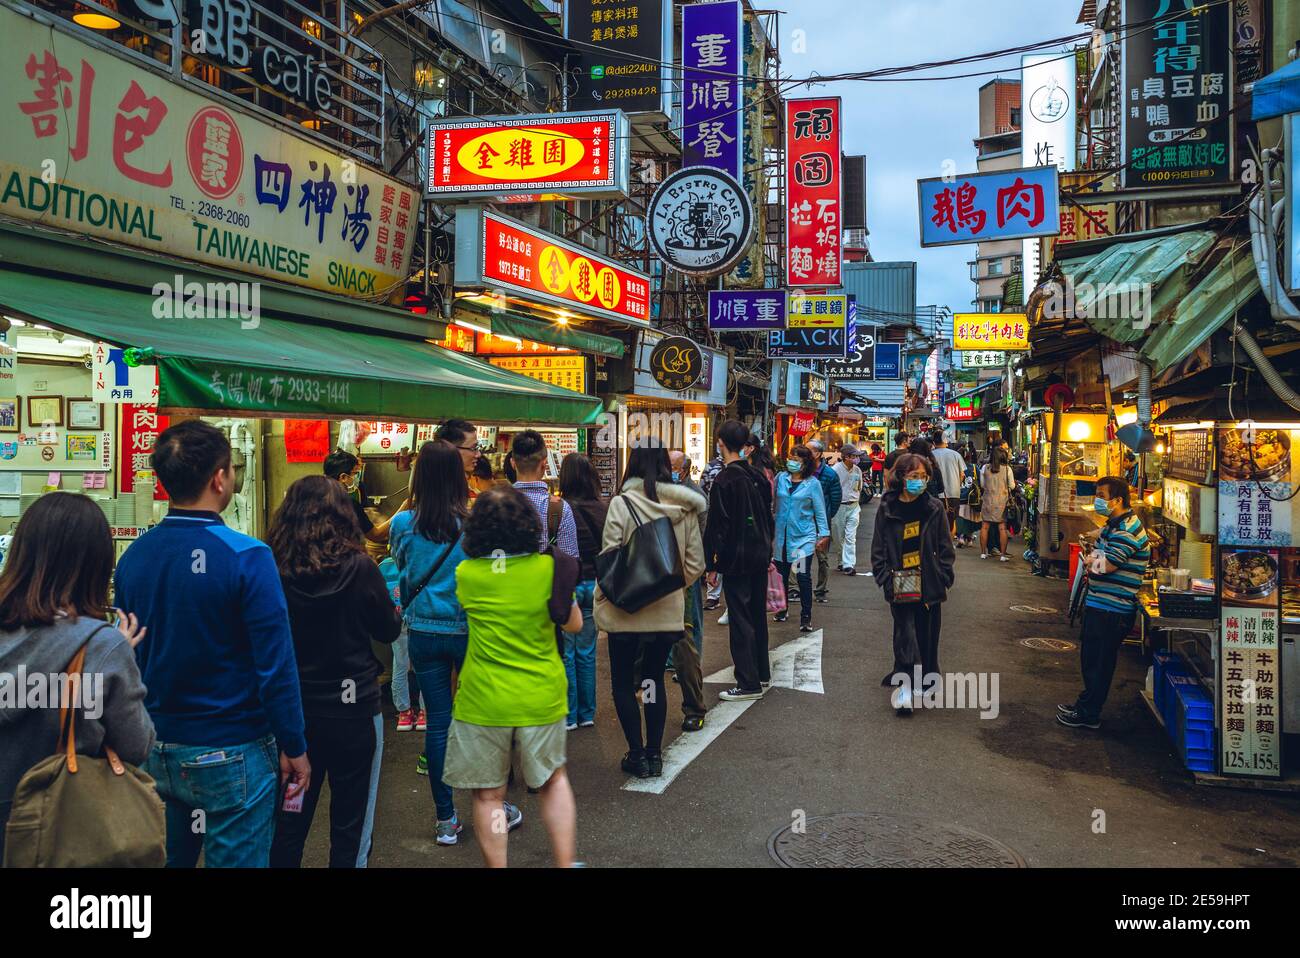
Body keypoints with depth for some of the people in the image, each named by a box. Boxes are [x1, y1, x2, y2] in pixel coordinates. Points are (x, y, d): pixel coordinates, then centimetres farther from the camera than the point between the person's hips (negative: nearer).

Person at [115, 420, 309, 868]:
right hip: (230, 755, -6)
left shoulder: (131, 558, -1)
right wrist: (294, 747, -8)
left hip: (156, 751, 6)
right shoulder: (246, 557, -19)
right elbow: (275, 664, -18)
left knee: (167, 857, 21)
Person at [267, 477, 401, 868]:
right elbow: (388, 631, -2)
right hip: (353, 709, -3)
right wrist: (395, 610, 16)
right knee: (349, 827, 11)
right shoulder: (359, 568, -16)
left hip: (293, 709, 3)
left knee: (289, 822, 18)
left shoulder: (274, 570, -10)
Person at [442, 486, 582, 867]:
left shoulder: (466, 574, -7)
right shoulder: (547, 567, -9)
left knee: (488, 795, 12)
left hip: (483, 702, -1)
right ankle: (564, 862, 22)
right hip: (541, 698, 1)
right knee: (553, 779, 21)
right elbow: (574, 624, 3)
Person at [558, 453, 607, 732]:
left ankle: (568, 715, 12)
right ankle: (587, 713, 21)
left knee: (565, 653, 6)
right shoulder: (603, 508, -2)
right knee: (587, 652, 13)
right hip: (594, 585, 5)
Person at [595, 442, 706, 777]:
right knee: (655, 679, 18)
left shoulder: (622, 503, -14)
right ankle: (654, 753, 22)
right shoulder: (685, 506, -2)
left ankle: (637, 754, 13)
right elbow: (695, 563, 2)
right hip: (668, 610, 4)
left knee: (623, 681, 12)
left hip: (627, 609, -4)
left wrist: (602, 599, 2)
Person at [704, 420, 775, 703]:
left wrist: (712, 565, -12)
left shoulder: (724, 480, -15)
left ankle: (749, 684, -2)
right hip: (760, 557, 8)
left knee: (740, 620, -3)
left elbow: (717, 527, -16)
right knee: (758, 615, 18)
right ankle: (761, 672, 29)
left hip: (736, 560, -8)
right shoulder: (758, 476, 8)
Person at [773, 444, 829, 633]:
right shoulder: (780, 478, 4)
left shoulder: (813, 483, -2)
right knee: (781, 574, 10)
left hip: (803, 536, -3)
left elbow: (819, 510, 2)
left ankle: (806, 617, 2)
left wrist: (824, 533, -1)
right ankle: (782, 609, 29)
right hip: (781, 534, 3)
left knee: (803, 576, -6)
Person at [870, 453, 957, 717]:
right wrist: (886, 580, -5)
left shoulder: (934, 508, 1)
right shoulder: (887, 509, 0)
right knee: (905, 635, -6)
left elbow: (945, 547, 5)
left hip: (930, 585, 1)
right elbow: (878, 549, 3)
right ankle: (904, 688, -5)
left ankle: (923, 682, 23)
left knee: (927, 637, 9)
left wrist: (944, 577, -2)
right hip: (901, 584, -1)